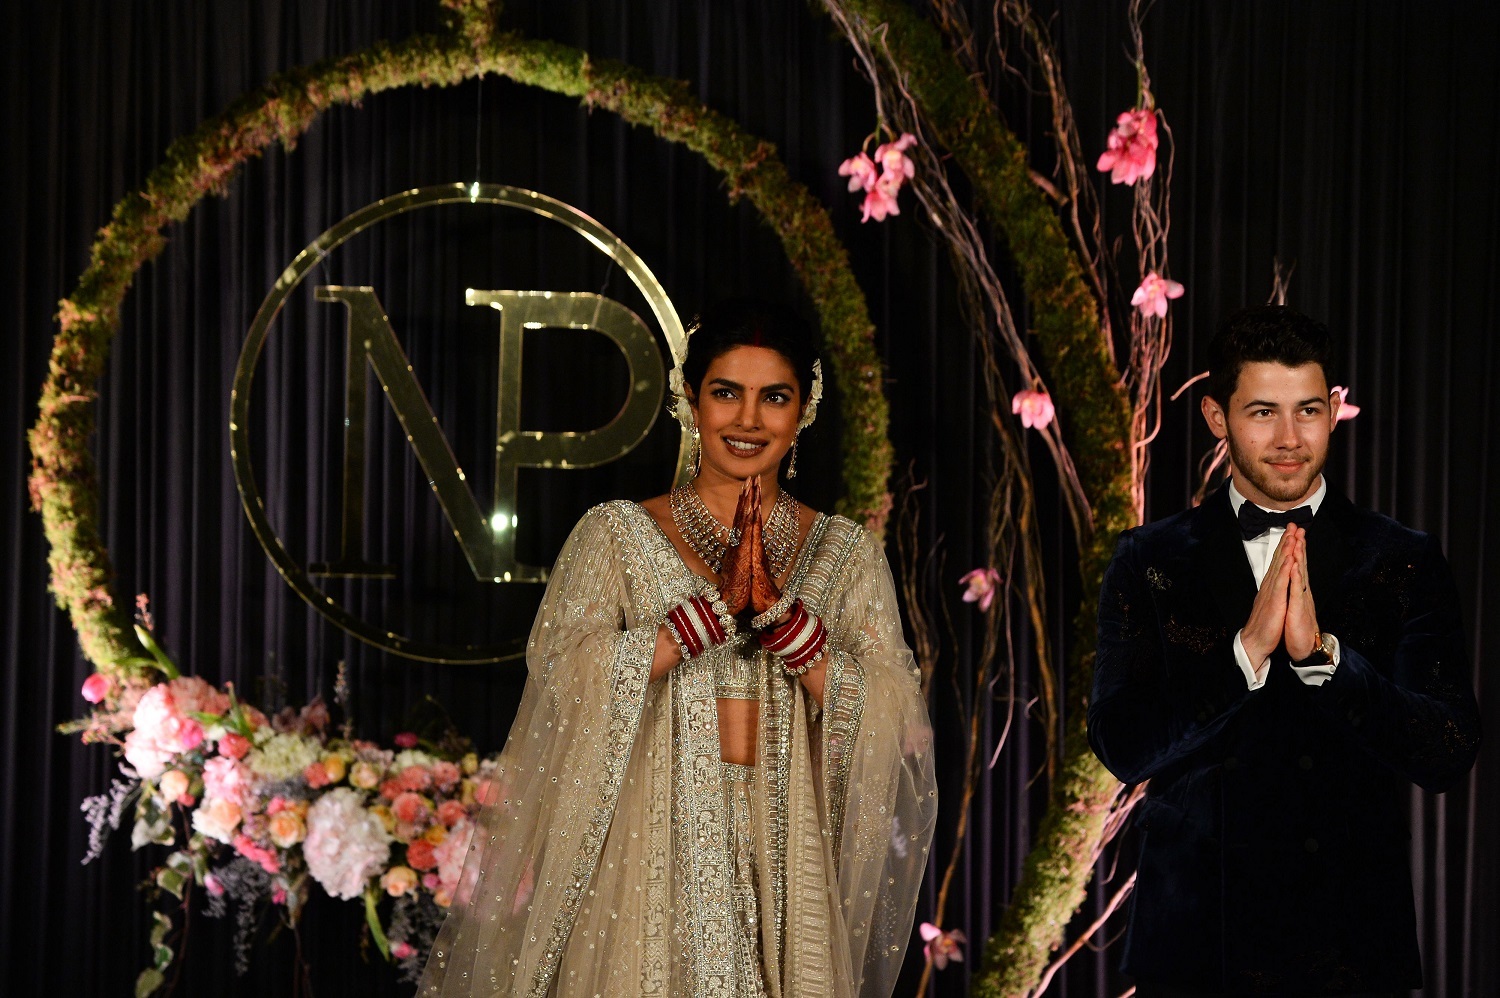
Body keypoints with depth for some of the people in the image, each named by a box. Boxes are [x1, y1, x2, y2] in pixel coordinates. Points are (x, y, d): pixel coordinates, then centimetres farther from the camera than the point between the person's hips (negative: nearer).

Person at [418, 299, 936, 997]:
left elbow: (888, 717, -4)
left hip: (789, 859, 2)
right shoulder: (615, 535, 1)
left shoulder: (846, 553, 7)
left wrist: (775, 606, -15)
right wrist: (720, 603, -16)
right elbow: (571, 682, -12)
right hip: (647, 861, -2)